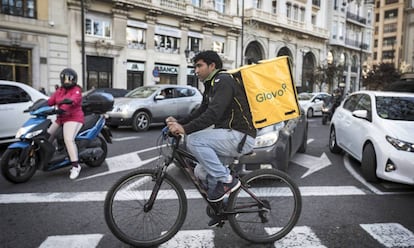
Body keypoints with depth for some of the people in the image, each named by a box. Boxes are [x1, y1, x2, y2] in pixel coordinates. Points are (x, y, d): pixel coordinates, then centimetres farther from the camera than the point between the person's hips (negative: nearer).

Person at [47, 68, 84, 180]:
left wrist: (61, 108, -42)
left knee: (68, 139, -25)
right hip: (61, 118, 9)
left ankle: (75, 166, -23)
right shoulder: (59, 90, 17)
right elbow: (50, 101, 6)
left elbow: (72, 101, -27)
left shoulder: (77, 90, -7)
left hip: (73, 118, -8)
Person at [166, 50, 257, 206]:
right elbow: (201, 112, 16)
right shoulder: (211, 86, 20)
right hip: (229, 135, 10)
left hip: (241, 136, -10)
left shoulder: (223, 81, -13)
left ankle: (226, 180, -13)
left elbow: (213, 113, -27)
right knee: (201, 172, 8)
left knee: (194, 140, -24)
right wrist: (178, 123, 1)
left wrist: (185, 129, -34)